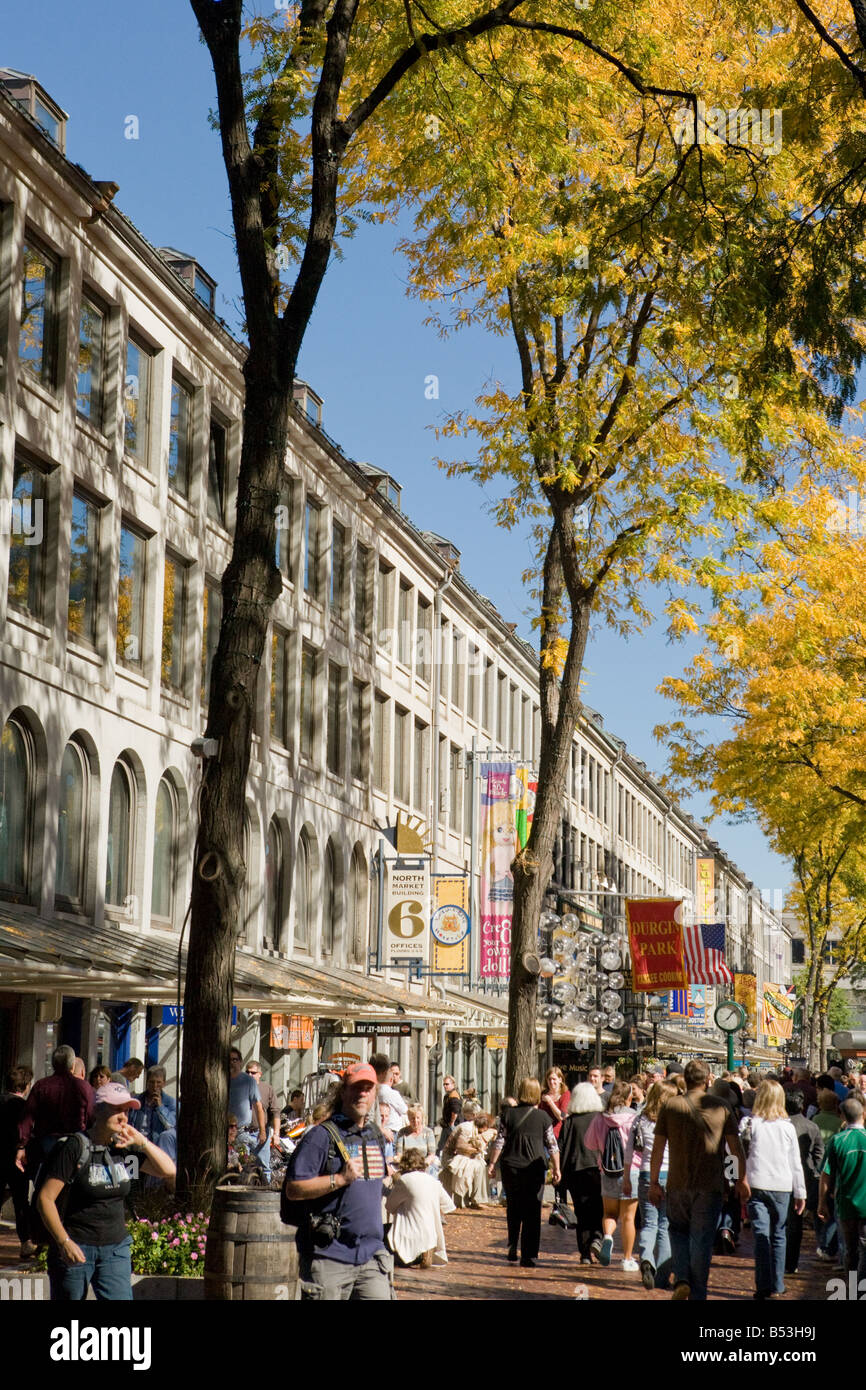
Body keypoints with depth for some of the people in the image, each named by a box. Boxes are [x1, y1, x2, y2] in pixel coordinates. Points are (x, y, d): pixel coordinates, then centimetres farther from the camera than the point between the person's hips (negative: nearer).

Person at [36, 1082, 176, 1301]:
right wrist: (64, 1242, -18)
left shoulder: (125, 1147, 4)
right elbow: (45, 1198, -13)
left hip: (115, 1248, 4)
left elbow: (168, 1170, 6)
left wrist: (142, 1142, -6)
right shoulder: (75, 1147, -12)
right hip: (76, 1249, -4)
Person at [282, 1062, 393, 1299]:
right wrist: (341, 1179, -20)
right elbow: (293, 1189, -15)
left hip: (371, 1255, 6)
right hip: (329, 1255, -6)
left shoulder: (376, 1136, 15)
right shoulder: (322, 1136, -8)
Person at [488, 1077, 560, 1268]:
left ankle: (512, 1247, 11)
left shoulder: (509, 1114, -2)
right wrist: (557, 1169, 9)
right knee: (532, 1213, 2)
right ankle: (529, 1257, -1)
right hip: (534, 1168, -1)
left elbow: (500, 1141, -2)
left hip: (511, 1167, 1)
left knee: (513, 1209, 18)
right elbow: (552, 1146, 1)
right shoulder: (542, 1117, -2)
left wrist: (492, 1163, 7)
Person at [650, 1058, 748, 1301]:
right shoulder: (721, 1106, -1)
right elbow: (737, 1148, 1)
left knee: (678, 1231, 18)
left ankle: (681, 1279, -1)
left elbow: (657, 1149, 1)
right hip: (710, 1186, -1)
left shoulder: (670, 1105, 0)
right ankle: (697, 1294, 7)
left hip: (677, 1184, 1)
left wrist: (654, 1183, 8)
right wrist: (742, 1180, 11)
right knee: (702, 1240, 6)